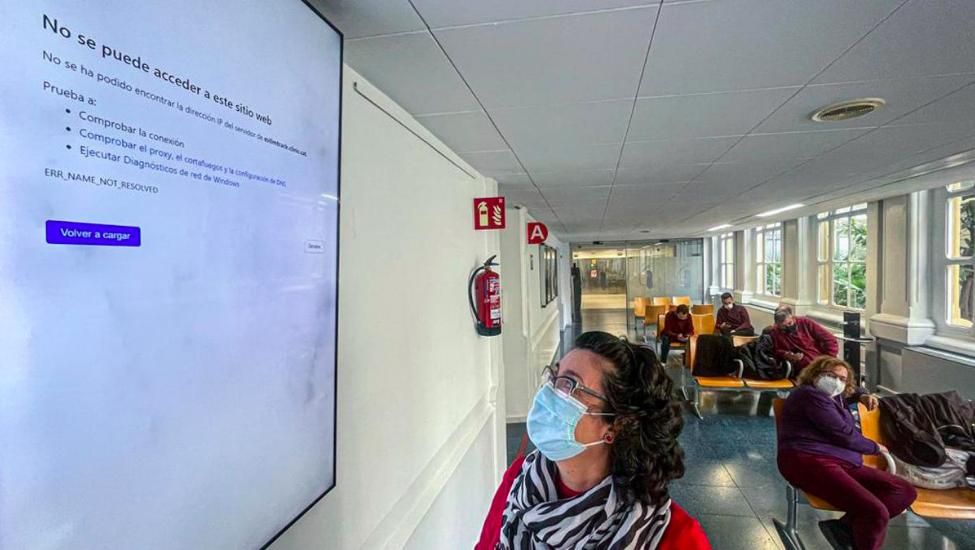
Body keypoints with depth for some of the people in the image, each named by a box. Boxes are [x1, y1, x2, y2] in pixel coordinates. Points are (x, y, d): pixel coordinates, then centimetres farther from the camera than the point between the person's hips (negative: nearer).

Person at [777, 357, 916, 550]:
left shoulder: (834, 397, 27)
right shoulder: (811, 395, -5)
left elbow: (849, 393, 52)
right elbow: (844, 435, -7)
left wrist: (862, 396, 27)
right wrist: (875, 447, 12)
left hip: (842, 462, 11)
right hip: (809, 461, -11)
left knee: (905, 491, -5)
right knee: (875, 512, -29)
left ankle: (844, 527, -13)